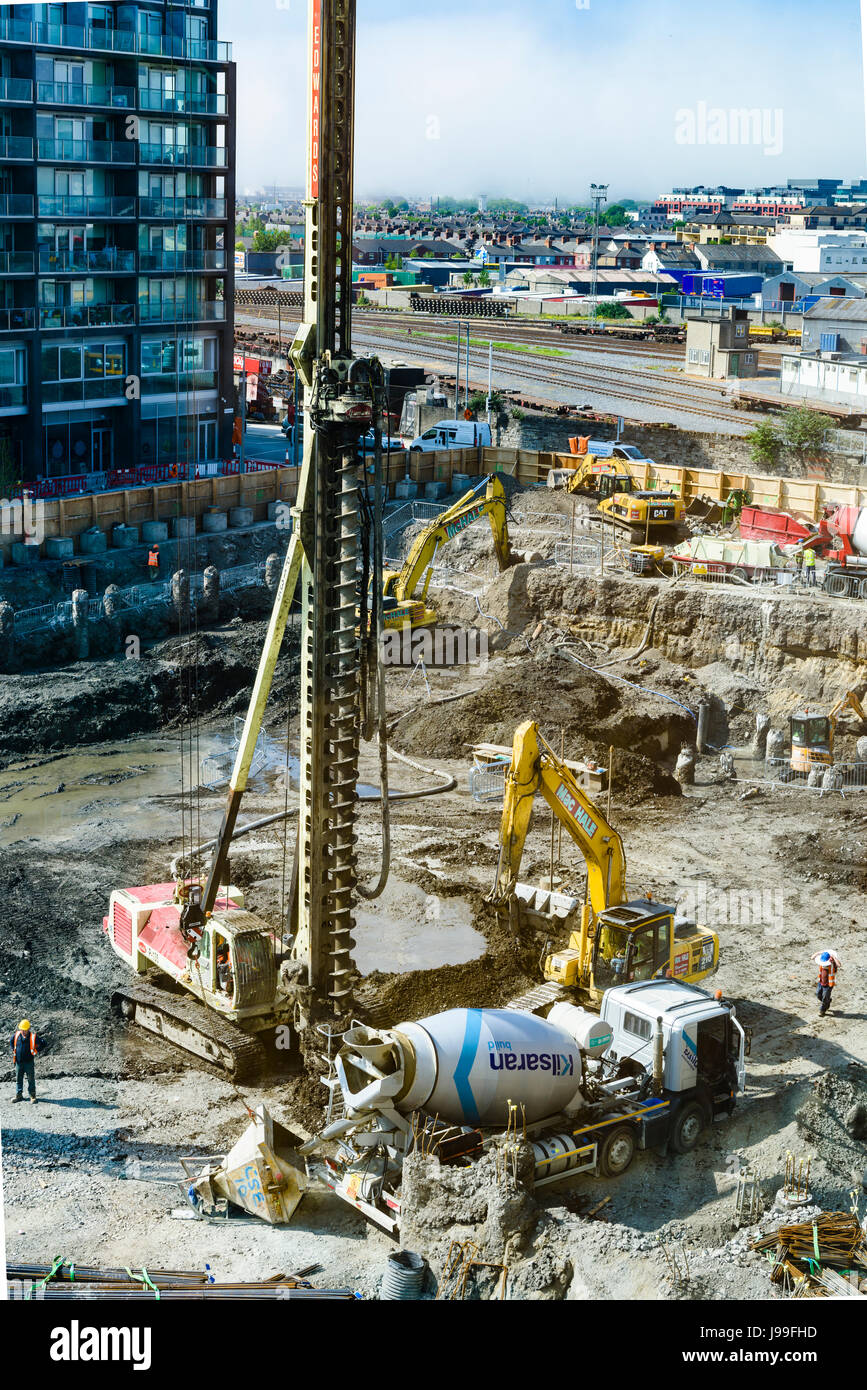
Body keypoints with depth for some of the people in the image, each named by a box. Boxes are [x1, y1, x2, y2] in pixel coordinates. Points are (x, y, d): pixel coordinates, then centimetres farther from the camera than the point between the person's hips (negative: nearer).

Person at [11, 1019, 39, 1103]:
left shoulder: (33, 1036, -11)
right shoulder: (16, 1035, -2)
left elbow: (39, 1045, 1)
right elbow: (12, 1042, 19)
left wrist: (34, 1052, -4)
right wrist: (14, 1051, 12)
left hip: (29, 1062, -3)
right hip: (19, 1061, 3)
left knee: (31, 1079, 3)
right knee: (18, 1079, 11)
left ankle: (32, 1096, 10)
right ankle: (19, 1095, 22)